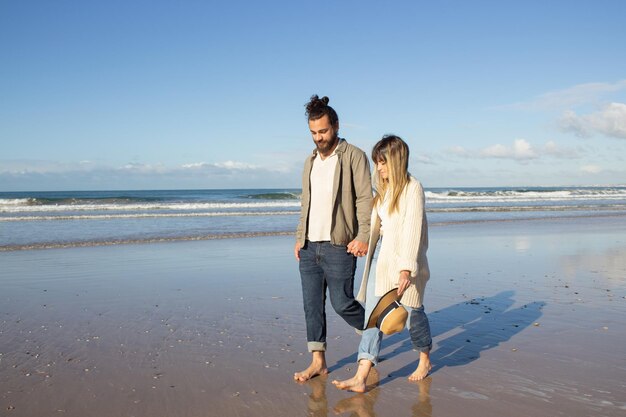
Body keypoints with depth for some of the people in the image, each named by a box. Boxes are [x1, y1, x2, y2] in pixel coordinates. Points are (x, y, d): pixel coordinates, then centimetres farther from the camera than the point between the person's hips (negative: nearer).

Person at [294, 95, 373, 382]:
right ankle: (318, 361, 16)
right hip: (309, 247, 6)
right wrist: (299, 238, 15)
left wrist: (364, 236, -20)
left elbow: (365, 199, -10)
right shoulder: (310, 161, 17)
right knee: (312, 304, 6)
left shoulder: (354, 157, -4)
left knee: (342, 302, -3)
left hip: (338, 247, -6)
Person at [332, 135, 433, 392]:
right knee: (373, 314, -3)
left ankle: (425, 361, 35)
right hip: (383, 260, 7)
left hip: (406, 263, -6)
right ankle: (361, 377, -6)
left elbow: (412, 230, -17)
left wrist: (406, 269, -21)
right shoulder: (382, 190, 13)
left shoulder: (413, 188, -11)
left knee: (412, 312, 8)